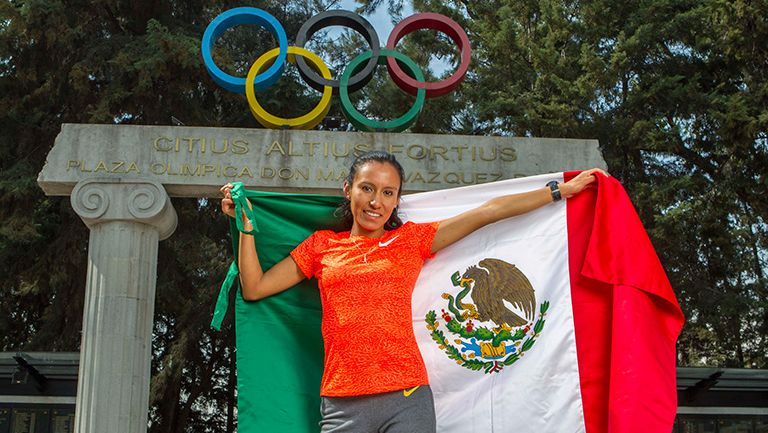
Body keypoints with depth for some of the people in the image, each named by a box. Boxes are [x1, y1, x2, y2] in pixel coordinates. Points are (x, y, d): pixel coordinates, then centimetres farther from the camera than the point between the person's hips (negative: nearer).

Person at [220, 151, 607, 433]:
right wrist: (246, 223, 11)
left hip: (407, 399, -1)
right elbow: (254, 288, 15)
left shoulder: (412, 239, 11)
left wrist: (561, 190, 12)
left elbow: (489, 211, 10)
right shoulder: (321, 246, 15)